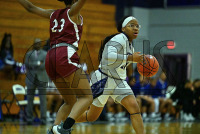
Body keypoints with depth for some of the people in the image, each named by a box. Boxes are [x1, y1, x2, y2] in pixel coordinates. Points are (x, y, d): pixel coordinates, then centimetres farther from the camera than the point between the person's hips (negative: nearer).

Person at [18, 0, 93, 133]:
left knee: (70, 102, 14)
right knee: (87, 97, -8)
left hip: (51, 57, 7)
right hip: (66, 55, -7)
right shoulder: (73, 11, 8)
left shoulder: (54, 14, 24)